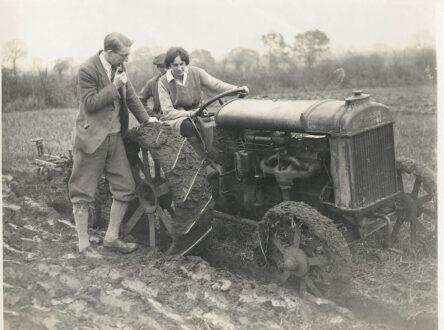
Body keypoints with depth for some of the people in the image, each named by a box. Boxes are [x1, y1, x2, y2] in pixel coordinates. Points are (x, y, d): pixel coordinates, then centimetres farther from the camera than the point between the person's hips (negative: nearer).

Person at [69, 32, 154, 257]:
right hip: (91, 138, -7)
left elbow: (130, 95, 18)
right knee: (83, 193, 1)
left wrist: (146, 120, 18)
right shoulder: (87, 70, -14)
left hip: (114, 136, 8)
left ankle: (111, 238, 20)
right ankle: (83, 244, 13)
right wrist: (114, 87, -17)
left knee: (125, 188, 7)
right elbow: (89, 104, -18)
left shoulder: (119, 67, 8)